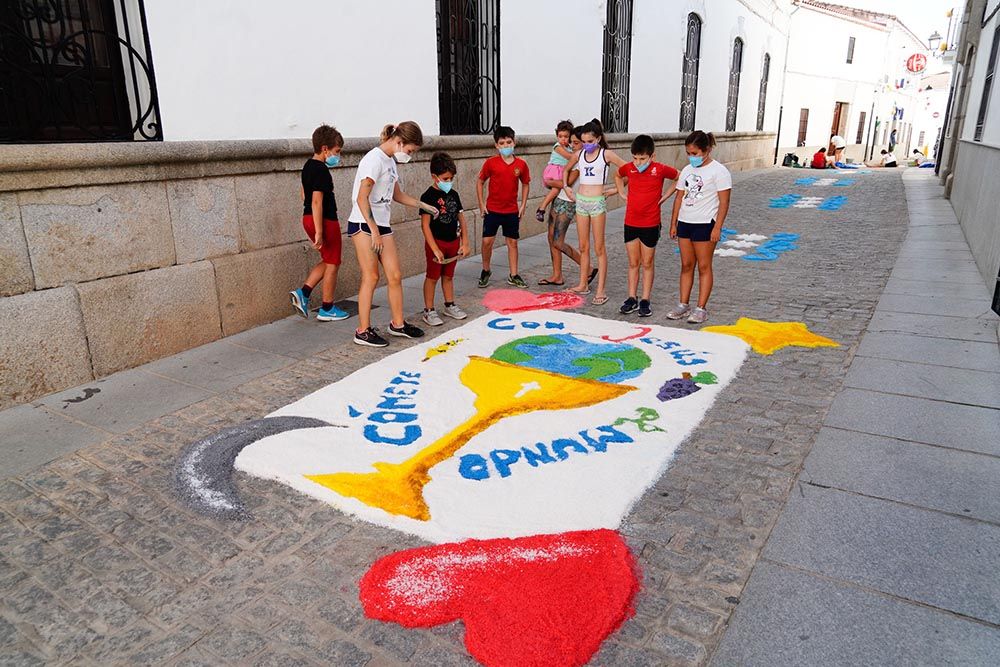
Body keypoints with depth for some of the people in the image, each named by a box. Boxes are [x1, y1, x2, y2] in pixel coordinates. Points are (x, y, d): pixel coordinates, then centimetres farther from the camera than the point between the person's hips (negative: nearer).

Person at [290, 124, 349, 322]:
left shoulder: (308, 166, 11)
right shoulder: (321, 171, -19)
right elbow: (317, 202, -24)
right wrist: (319, 232, -25)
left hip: (308, 218, 9)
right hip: (325, 221, -9)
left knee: (326, 261, 21)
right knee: (332, 263, 4)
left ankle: (302, 292, 9)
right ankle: (327, 309, 12)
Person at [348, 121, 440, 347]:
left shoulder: (390, 161, 14)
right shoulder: (375, 159, -14)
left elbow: (397, 195, 26)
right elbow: (362, 198, -20)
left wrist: (424, 206, 28)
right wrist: (373, 230, -21)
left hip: (382, 225, 8)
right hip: (364, 224, -8)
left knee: (395, 276, 8)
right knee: (371, 276, -4)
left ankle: (398, 324, 21)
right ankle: (363, 331, 6)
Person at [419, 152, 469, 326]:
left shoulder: (453, 194, 6)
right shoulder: (428, 196, -13)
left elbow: (461, 219, 11)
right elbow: (425, 225, -17)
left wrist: (465, 243, 5)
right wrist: (435, 249, -21)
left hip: (453, 241, 6)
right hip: (436, 242, -6)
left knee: (448, 275, 17)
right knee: (432, 276, 3)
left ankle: (450, 305, 30)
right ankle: (429, 311, 11)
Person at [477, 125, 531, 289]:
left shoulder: (521, 165, -3)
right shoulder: (490, 163, -7)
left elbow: (525, 184, 9)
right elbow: (480, 182, 2)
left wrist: (523, 205, 4)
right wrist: (481, 204, -2)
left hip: (512, 211, 1)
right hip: (492, 209, -1)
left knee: (512, 242, 7)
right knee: (487, 241, -1)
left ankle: (513, 276, 17)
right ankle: (486, 271, 21)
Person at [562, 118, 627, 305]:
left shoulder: (606, 154, -6)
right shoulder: (579, 155, 7)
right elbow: (566, 170, 25)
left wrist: (616, 189, -8)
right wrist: (566, 187, 12)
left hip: (598, 202, -5)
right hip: (581, 201, 5)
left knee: (599, 248, -3)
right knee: (583, 247, 11)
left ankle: (601, 290, 0)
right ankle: (583, 285, 21)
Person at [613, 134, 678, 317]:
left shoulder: (660, 169, -10)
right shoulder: (628, 168, -1)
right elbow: (617, 175, 21)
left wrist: (665, 196, -2)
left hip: (650, 224, -3)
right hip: (630, 223, 3)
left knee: (647, 264, 6)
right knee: (633, 263, 10)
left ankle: (645, 301, 13)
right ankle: (632, 299, 17)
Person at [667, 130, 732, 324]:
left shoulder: (718, 171, -7)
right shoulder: (687, 170, 11)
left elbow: (724, 202, -10)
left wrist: (717, 227, -15)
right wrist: (673, 223, 12)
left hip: (705, 224, -6)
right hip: (684, 222, 6)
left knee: (704, 266, 0)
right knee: (686, 266, 10)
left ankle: (701, 309, 5)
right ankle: (683, 305, 17)